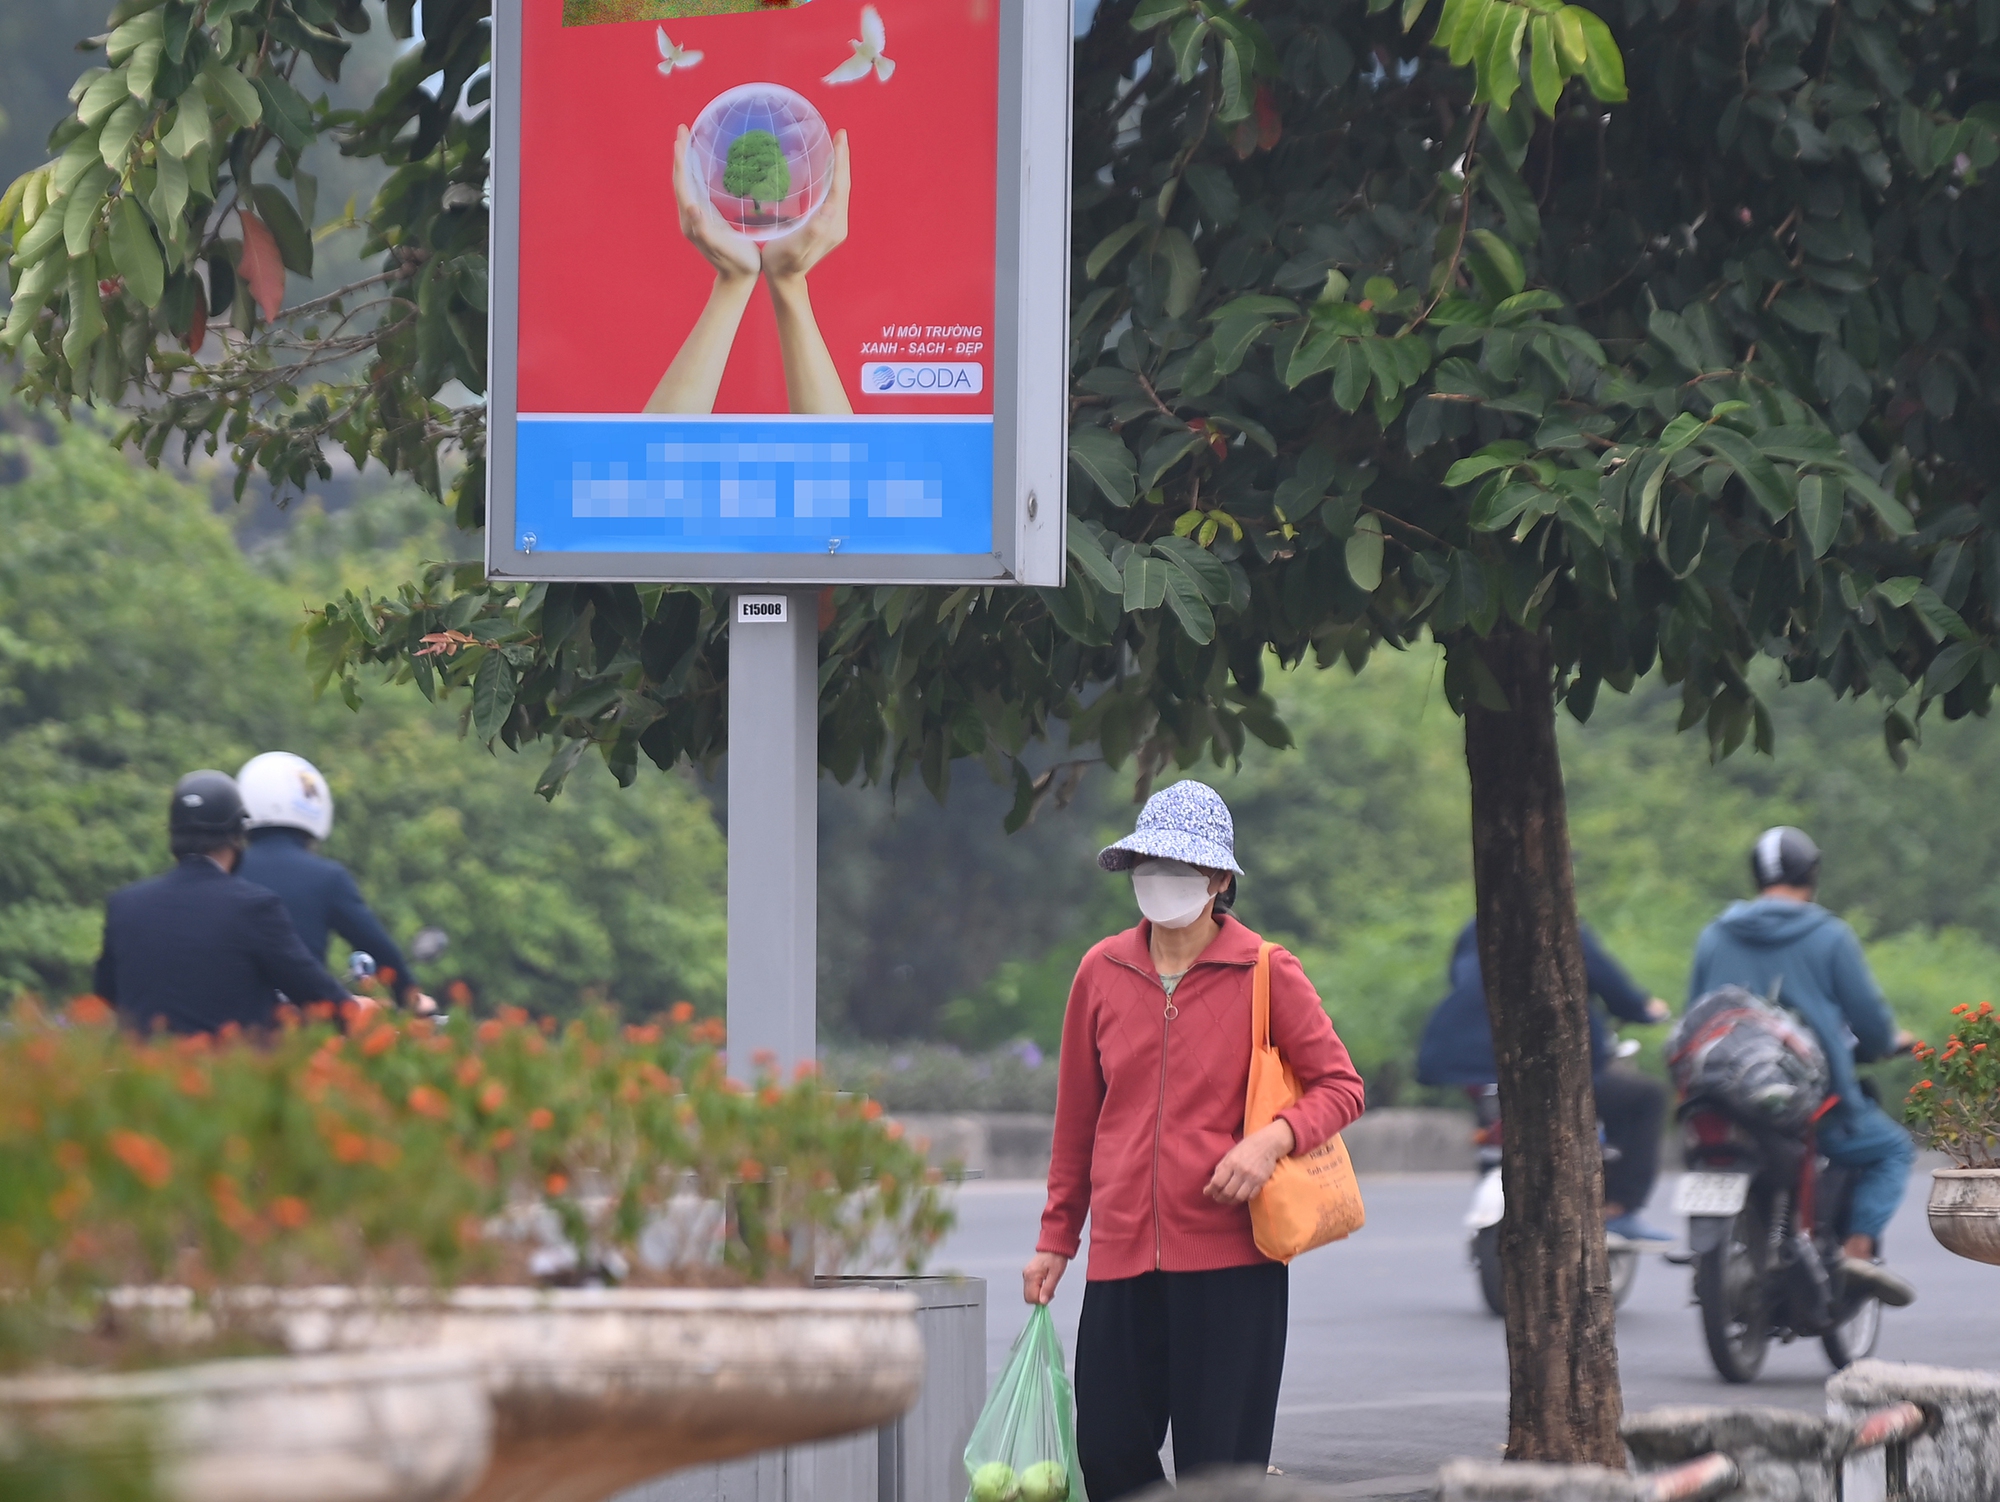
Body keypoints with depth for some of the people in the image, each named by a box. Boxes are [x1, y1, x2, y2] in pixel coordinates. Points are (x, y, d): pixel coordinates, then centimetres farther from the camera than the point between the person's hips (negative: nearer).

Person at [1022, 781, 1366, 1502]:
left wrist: (1273, 1139, -17)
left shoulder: (1266, 974, 0)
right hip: (1122, 1254, 3)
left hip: (1229, 1258, -3)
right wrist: (1056, 1239, 18)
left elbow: (1340, 1085, 2)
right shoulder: (1102, 972, 9)